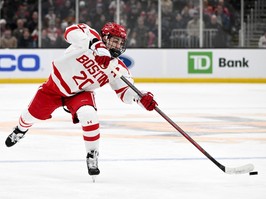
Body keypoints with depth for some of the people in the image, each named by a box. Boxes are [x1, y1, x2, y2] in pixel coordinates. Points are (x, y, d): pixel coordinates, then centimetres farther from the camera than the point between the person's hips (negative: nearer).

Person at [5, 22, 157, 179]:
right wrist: (96, 45, -60)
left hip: (80, 93, 0)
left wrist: (142, 98, -41)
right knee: (33, 114, 17)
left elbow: (126, 92, -18)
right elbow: (71, 31, -46)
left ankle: (92, 156, -11)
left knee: (88, 115, -30)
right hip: (55, 84, 0)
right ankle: (21, 129, 55)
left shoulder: (117, 68, -19)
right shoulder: (91, 36, -27)